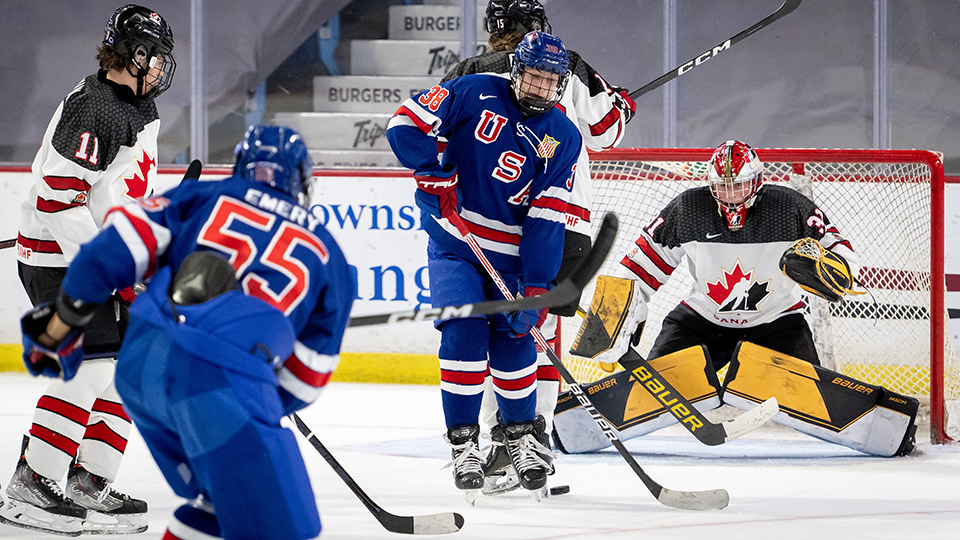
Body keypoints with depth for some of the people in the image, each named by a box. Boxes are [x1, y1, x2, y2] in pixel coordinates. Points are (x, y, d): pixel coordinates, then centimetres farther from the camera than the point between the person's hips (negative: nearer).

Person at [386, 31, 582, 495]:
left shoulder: (563, 138, -3)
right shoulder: (478, 93, -8)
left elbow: (546, 221, -8)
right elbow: (408, 121, -8)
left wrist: (536, 289, -13)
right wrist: (433, 174, -18)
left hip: (509, 255, 2)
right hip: (454, 244, -2)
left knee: (513, 343, -1)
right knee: (464, 333, -14)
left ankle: (521, 434, 23)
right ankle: (463, 440, -2)